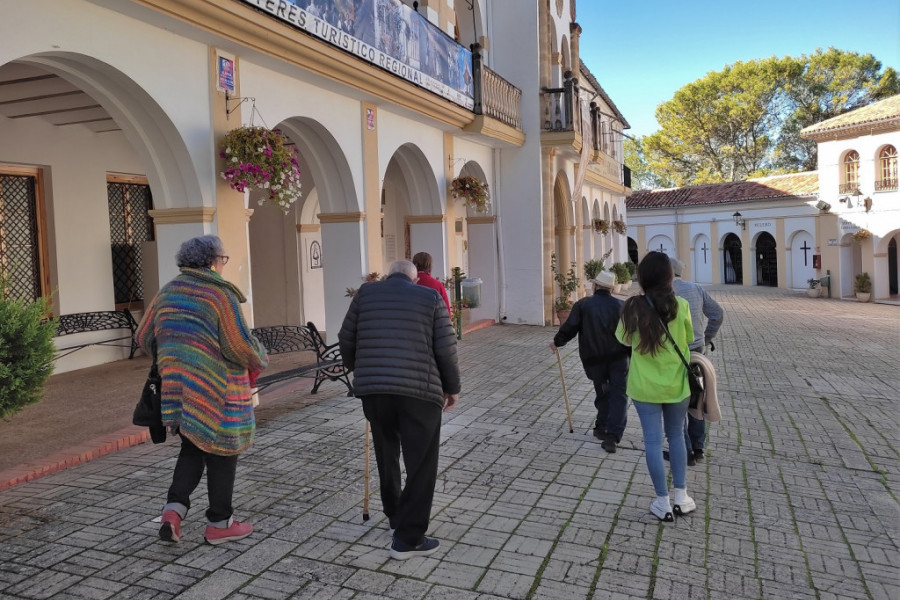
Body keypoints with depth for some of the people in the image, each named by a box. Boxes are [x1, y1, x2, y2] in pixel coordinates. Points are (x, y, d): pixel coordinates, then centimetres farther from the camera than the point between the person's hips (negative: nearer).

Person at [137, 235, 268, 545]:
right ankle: (219, 523, 17)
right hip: (217, 391, -6)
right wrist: (260, 359, 2)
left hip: (177, 388, 6)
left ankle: (174, 508, 6)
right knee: (221, 453, 7)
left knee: (192, 448, 21)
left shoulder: (167, 292, 8)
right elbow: (240, 345, -18)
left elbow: (144, 337, 15)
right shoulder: (220, 293, -13)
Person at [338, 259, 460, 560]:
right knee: (421, 464, 5)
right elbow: (446, 349, 1)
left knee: (386, 456, 22)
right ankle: (408, 538, 7)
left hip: (373, 388, 4)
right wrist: (452, 386, 14)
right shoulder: (431, 297, 7)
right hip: (419, 390, -3)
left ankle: (395, 515, 39)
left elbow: (346, 339, 13)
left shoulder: (366, 292, 12)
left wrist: (357, 369, 31)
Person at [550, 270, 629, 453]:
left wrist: (557, 342, 12)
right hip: (618, 358, 0)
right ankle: (612, 435, -9)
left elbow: (569, 327, -4)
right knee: (618, 395, 1)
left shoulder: (583, 305, -1)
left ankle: (601, 428, 22)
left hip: (594, 360, 0)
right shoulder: (620, 306, 4)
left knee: (602, 394, 18)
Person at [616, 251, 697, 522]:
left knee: (653, 441, 7)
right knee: (676, 435, 19)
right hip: (677, 384, 2)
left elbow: (624, 340, 2)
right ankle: (681, 497, 26)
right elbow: (688, 338, 4)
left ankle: (663, 503, 15)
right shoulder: (681, 306, -10)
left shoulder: (634, 307, -13)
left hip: (645, 385, -2)